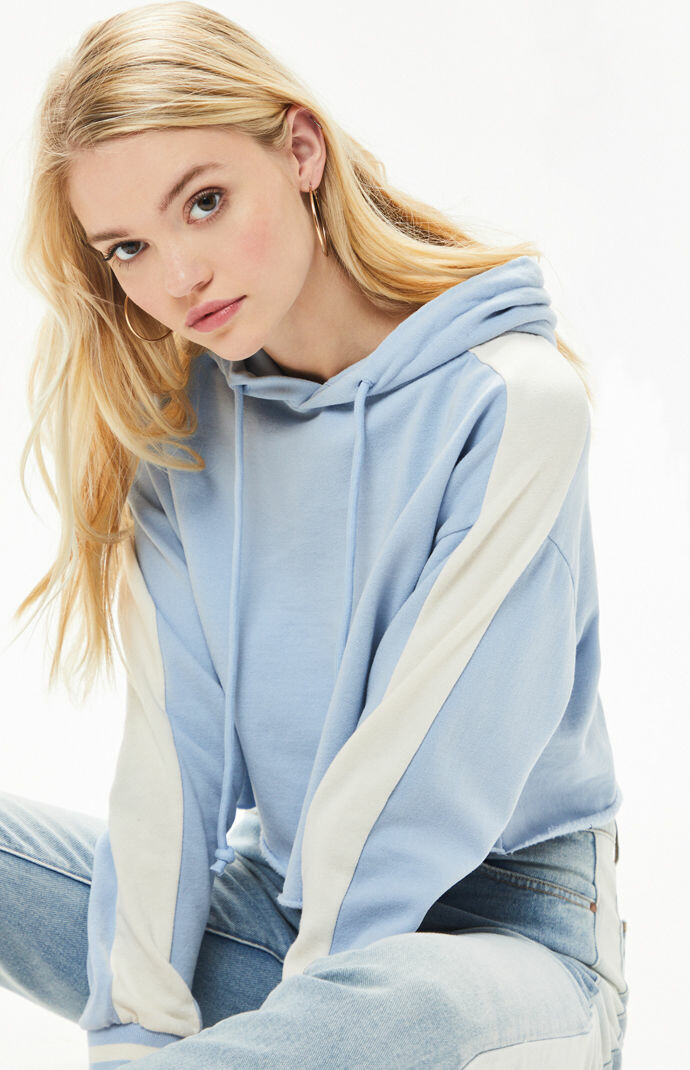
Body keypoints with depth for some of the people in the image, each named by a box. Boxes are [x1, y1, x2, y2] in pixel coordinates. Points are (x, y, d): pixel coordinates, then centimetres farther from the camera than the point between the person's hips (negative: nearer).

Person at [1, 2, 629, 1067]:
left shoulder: (512, 400, -15)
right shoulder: (177, 421, 2)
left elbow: (430, 768, -18)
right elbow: (174, 738, -5)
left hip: (494, 925, -5)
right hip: (271, 890, 5)